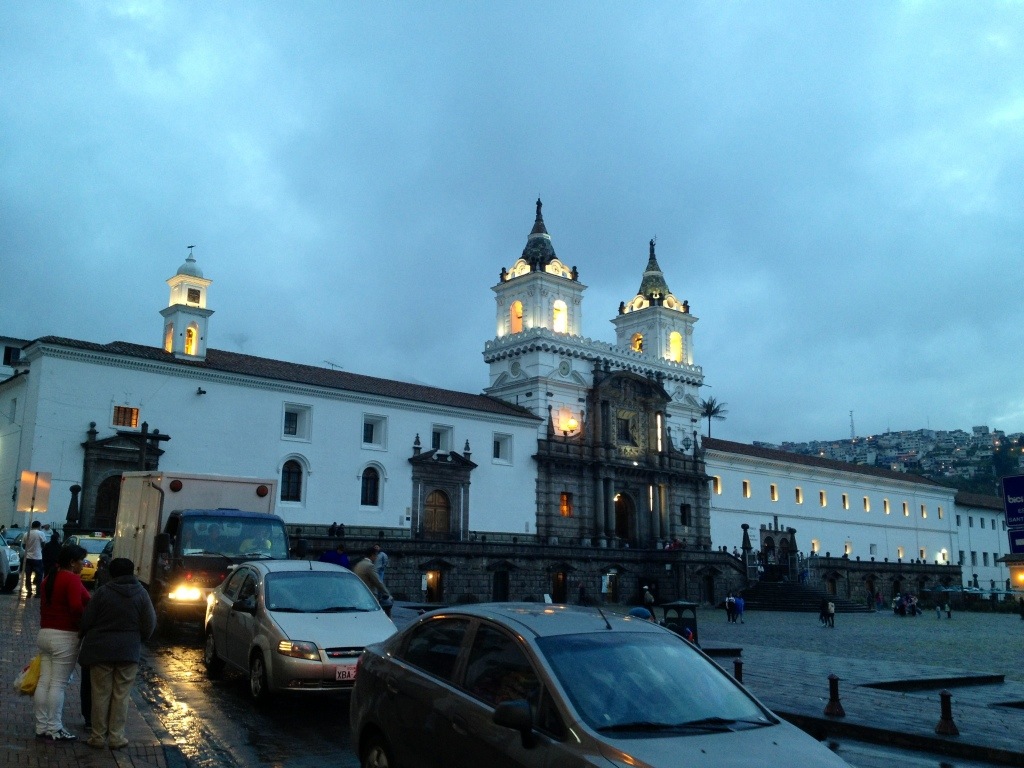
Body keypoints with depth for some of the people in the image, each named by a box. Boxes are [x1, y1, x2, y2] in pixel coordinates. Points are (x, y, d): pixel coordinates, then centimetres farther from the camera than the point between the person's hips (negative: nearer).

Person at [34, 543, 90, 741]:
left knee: (44, 682, 9)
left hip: (45, 634, 9)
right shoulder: (72, 579, -14)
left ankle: (41, 727, 15)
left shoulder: (49, 578, 15)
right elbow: (76, 606, -25)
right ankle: (54, 730, 1)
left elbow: (45, 606, 21)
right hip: (65, 636, -9)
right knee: (58, 684, -4)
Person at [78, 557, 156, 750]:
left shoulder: (103, 591, -6)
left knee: (101, 694, 8)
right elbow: (150, 624, -2)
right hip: (129, 651, 1)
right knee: (121, 695, 8)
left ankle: (98, 736, 14)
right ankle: (116, 736, 11)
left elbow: (86, 620, -5)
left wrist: (83, 634, 17)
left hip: (101, 649, -1)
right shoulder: (141, 593, -1)